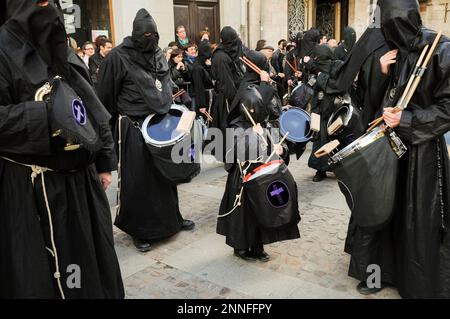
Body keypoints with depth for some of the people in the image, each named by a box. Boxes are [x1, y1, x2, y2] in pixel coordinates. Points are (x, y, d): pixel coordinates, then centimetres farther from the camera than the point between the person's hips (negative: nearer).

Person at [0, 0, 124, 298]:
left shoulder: (63, 50, 12)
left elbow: (95, 110, 13)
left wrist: (105, 161, 10)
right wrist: (49, 114, -25)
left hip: (80, 177, 7)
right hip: (32, 187, -6)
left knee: (89, 255, 18)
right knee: (38, 271, 6)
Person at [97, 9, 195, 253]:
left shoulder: (159, 55, 9)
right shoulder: (119, 57, -11)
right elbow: (107, 96, -7)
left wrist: (169, 108, 10)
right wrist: (111, 129, -5)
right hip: (133, 128, -6)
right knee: (137, 180, 2)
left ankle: (170, 219, 32)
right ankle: (139, 230, 18)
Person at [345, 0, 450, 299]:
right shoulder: (391, 52, 4)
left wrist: (407, 120, -19)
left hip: (423, 149, -4)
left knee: (420, 218, 5)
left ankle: (422, 284, 25)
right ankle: (380, 270, 28)